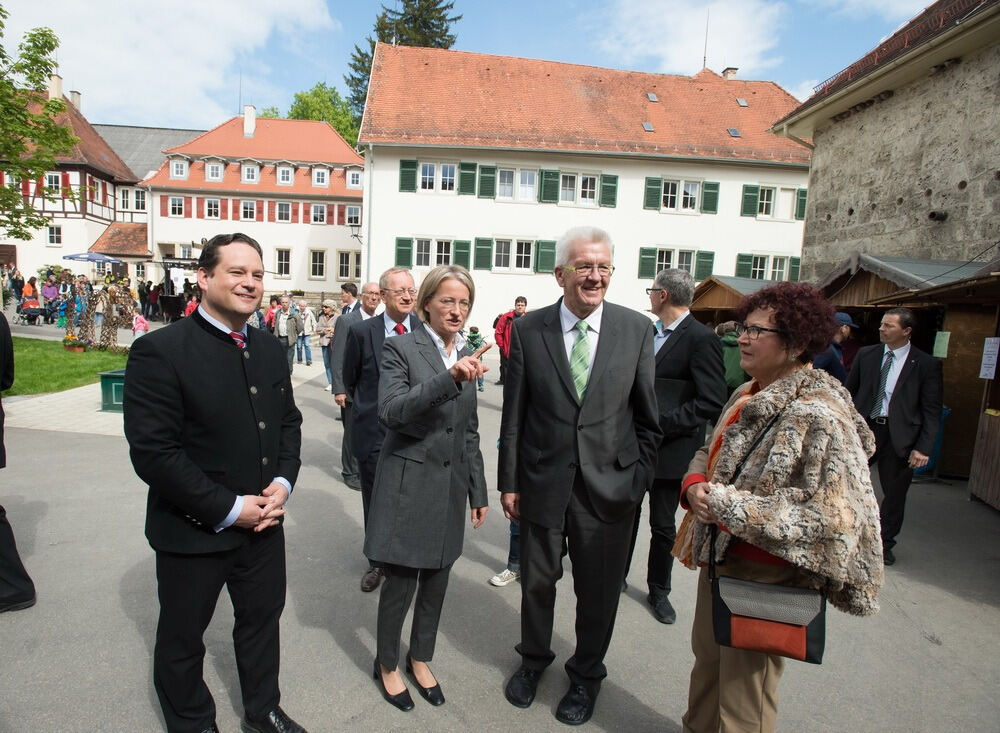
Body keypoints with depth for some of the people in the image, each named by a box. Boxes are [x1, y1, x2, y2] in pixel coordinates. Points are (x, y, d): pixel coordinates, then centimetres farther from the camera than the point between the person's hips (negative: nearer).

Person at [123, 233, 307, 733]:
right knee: (182, 639, 18)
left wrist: (283, 482, -6)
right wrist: (229, 508, -19)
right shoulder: (159, 351, -18)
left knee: (262, 618, 23)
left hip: (264, 522, 6)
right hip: (193, 531, -5)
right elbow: (152, 453, -22)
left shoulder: (269, 348, 2)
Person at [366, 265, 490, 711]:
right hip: (408, 486, -5)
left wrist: (478, 491, 14)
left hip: (450, 487, 5)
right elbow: (389, 411, -23)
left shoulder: (468, 354, 8)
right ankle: (387, 665, 33)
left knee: (436, 582, 15)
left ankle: (421, 659, 39)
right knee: (400, 582, 7)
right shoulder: (401, 348, -8)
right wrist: (448, 379, -33)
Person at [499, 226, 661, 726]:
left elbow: (647, 418, 1)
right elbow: (513, 415, -1)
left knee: (598, 591, 15)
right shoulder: (528, 329, -4)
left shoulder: (637, 329, -4)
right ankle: (534, 659, 47)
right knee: (536, 581, 18)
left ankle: (586, 675, 43)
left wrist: (638, 481, -2)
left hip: (609, 487, 0)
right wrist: (509, 482, 0)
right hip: (543, 483, 1)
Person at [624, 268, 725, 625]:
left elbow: (712, 402, -20)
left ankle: (658, 590, 30)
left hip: (669, 449, -6)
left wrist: (660, 422, -21)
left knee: (663, 525, 11)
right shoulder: (651, 334, 9)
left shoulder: (701, 338, -15)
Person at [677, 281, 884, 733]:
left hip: (766, 581, -7)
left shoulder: (820, 417, -22)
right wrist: (695, 484, -8)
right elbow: (709, 453, 15)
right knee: (706, 665, 25)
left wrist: (727, 504, -26)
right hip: (718, 561, 7)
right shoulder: (746, 396, 4)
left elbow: (833, 518, -26)